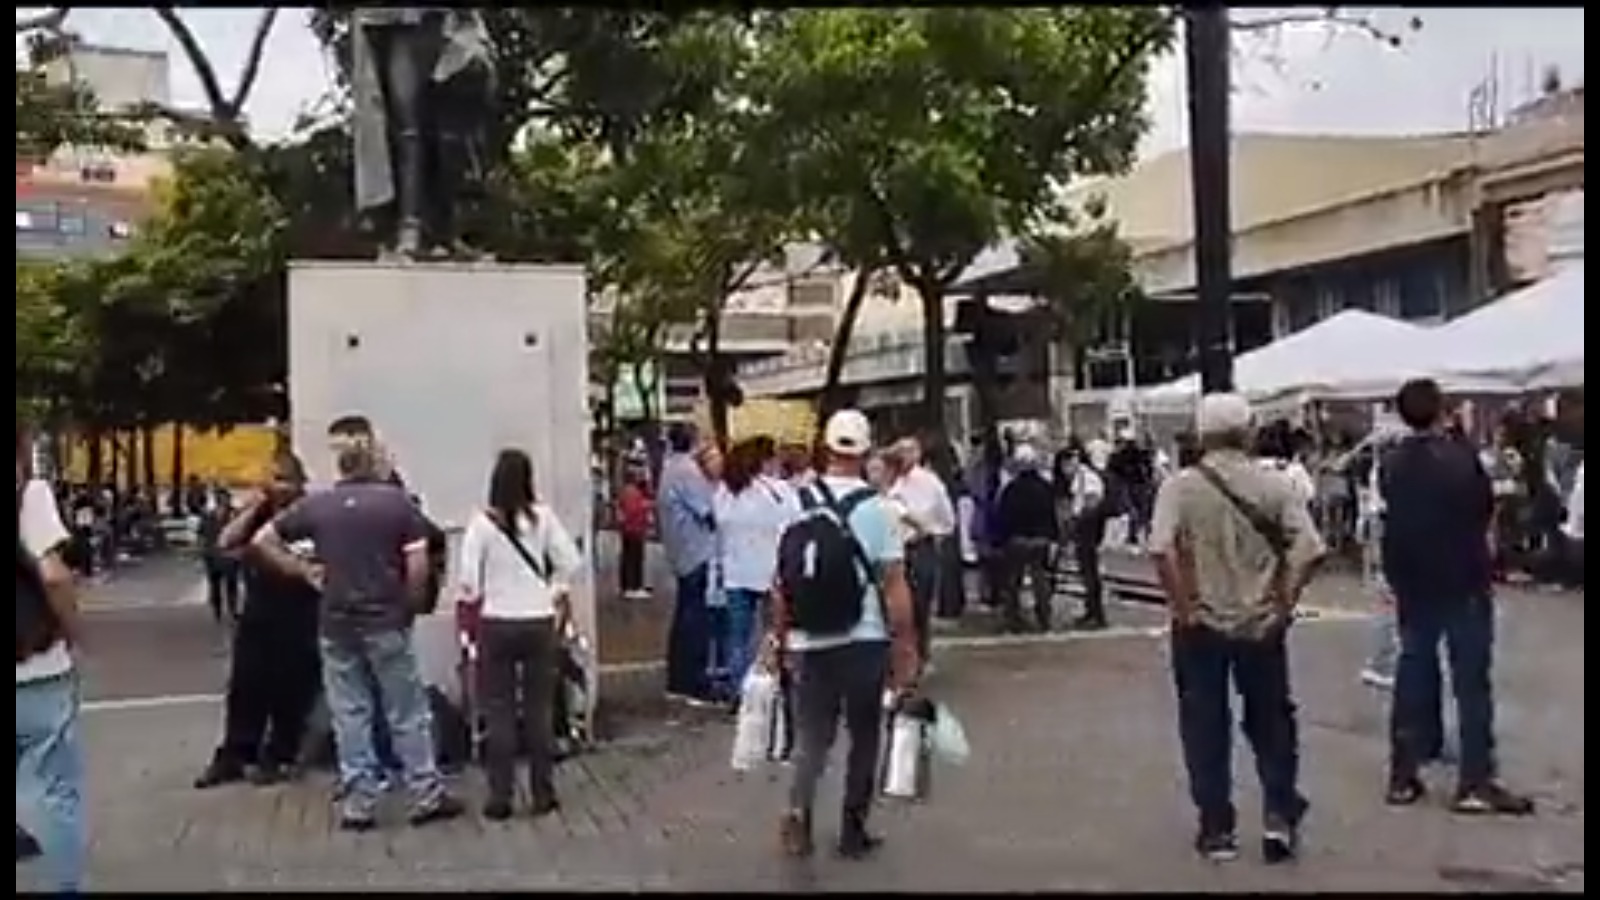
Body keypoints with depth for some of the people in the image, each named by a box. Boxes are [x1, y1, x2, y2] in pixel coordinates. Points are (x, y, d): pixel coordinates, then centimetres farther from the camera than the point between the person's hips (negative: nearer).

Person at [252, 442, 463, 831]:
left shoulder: (315, 504, 5)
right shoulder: (397, 500, -2)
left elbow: (263, 540, 8)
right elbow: (418, 565, -8)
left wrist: (303, 570, 10)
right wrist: (410, 604, 5)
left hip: (336, 622, 2)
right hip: (386, 619, -2)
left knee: (349, 714, 9)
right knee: (407, 712, 7)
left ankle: (357, 803, 11)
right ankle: (427, 795, 11)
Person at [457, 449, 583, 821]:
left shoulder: (482, 523, -10)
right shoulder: (543, 517, -5)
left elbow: (468, 581, -11)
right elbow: (571, 563, -6)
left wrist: (480, 595, 10)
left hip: (497, 624, -2)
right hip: (539, 622, 2)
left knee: (499, 713, 6)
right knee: (540, 709, 10)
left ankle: (500, 798, 10)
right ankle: (543, 794, 16)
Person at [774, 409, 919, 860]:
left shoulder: (798, 503, -1)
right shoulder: (876, 507, -8)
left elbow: (783, 582, 3)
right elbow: (894, 585, -9)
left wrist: (779, 637, 14)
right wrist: (906, 648, -2)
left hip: (809, 643, 2)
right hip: (865, 641, -2)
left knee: (813, 736, 12)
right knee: (864, 737, 14)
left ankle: (798, 811, -9)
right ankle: (853, 831, 21)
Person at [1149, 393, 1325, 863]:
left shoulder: (1181, 486, -9)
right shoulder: (1275, 486, -2)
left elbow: (1161, 551, -21)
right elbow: (1309, 551, -9)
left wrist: (1183, 608, -12)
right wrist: (1284, 603, 0)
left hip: (1202, 625, -2)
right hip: (1261, 624, 2)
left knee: (1206, 728, 9)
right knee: (1272, 722, 17)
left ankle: (1217, 829, 15)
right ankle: (1279, 816, 13)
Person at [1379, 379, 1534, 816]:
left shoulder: (1390, 464, 0)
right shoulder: (1462, 456, -13)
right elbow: (1487, 512, -3)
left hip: (1411, 583, 4)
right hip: (1464, 581, -4)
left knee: (1412, 677, 10)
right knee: (1472, 681, 1)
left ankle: (1403, 777, 13)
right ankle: (1476, 783, 2)